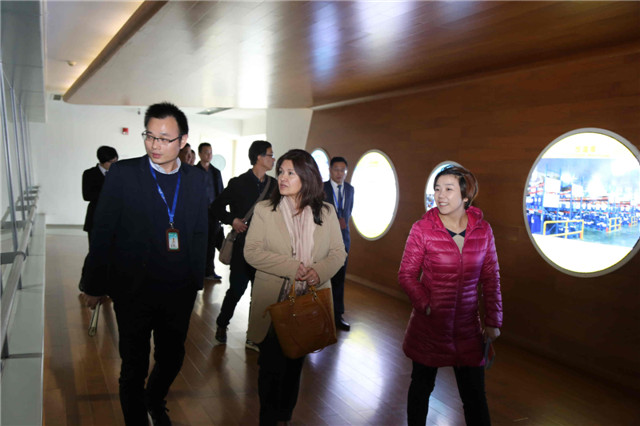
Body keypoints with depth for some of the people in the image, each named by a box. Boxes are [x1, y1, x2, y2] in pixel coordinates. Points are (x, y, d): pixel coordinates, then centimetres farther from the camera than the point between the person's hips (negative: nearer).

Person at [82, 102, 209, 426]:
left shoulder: (198, 179, 1)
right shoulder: (122, 173, -9)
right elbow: (102, 233, -6)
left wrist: (196, 280, 8)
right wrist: (94, 285, -2)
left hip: (179, 292, 3)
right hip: (134, 290, -3)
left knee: (172, 359, 20)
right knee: (134, 367, 12)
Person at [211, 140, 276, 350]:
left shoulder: (274, 185, 9)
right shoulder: (238, 183, -2)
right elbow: (217, 206, 4)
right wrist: (232, 220, -10)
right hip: (242, 245, -4)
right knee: (237, 289, 1)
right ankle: (221, 325, 27)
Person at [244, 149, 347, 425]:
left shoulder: (326, 212, 2)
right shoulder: (264, 210, -3)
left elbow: (338, 253, 3)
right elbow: (252, 251, -10)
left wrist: (320, 271, -18)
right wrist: (292, 267, -20)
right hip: (274, 301, -2)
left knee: (296, 363, 17)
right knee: (272, 364, 6)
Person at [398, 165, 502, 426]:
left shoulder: (482, 230, -3)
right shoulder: (422, 228, -10)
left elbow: (491, 280, 3)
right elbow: (406, 274, -5)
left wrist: (493, 322, 3)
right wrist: (425, 305, -16)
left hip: (467, 326, 2)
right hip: (429, 325, -1)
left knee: (475, 395, 9)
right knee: (422, 386, 15)